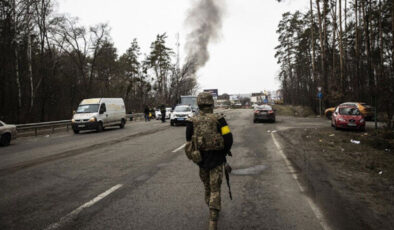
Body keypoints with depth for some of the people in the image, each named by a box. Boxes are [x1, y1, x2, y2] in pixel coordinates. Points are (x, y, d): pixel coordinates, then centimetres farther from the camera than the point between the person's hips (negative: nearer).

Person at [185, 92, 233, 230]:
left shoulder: (192, 122, -5)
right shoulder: (218, 119, -10)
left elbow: (189, 143, -3)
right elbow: (228, 138, -12)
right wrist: (225, 151, 8)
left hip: (202, 160, 2)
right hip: (216, 160, -2)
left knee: (207, 186, 24)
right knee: (215, 190, 4)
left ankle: (211, 208, 43)